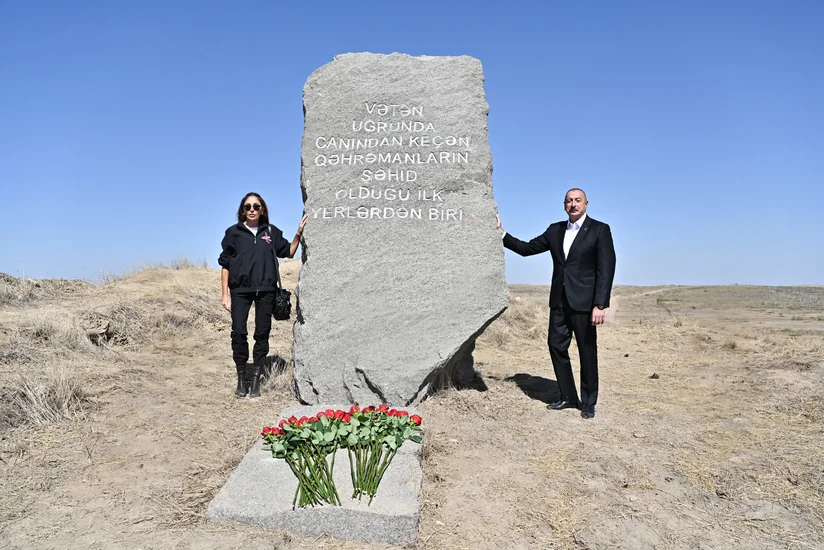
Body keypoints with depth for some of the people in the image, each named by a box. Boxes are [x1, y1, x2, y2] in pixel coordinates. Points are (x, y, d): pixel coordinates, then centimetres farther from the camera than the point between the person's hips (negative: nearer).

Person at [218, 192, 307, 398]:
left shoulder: (271, 232, 9)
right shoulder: (234, 232, 4)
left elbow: (289, 252, 16)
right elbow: (225, 265, 5)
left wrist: (298, 234, 0)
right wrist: (225, 294, 1)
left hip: (265, 290, 2)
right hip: (240, 290, -1)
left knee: (262, 334, 4)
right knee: (238, 332, -5)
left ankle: (255, 379, 14)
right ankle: (241, 378, 10)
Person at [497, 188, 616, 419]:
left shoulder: (599, 230, -4)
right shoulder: (555, 230, 12)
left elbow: (606, 269, -9)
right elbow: (526, 248, 13)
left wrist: (600, 305, -16)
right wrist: (502, 233, 3)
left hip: (584, 302, -5)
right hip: (559, 302, 5)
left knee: (587, 352, 4)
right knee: (556, 346, 8)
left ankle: (588, 402, 18)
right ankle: (568, 397, 22)